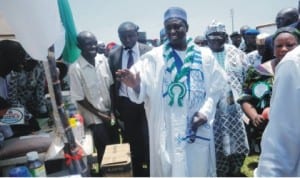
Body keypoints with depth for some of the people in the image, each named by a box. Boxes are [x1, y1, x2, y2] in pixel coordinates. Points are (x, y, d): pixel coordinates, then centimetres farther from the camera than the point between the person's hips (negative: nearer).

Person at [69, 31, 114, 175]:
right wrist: (100, 114, -10)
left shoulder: (103, 59, -4)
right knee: (104, 150, 6)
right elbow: (79, 99, -14)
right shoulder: (75, 68, -18)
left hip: (109, 112, 5)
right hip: (94, 117, -4)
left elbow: (111, 85, 4)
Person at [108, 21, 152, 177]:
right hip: (125, 102, 2)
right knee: (131, 139, 13)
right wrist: (115, 106, 5)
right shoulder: (113, 54, 1)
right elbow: (112, 82, 5)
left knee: (148, 139, 1)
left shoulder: (148, 51, -5)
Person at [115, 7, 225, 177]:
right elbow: (144, 88, -12)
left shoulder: (205, 55, 4)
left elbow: (216, 88, 4)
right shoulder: (154, 57, -3)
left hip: (199, 129, 2)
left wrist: (205, 111, -10)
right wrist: (135, 85, -34)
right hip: (167, 130, -2)